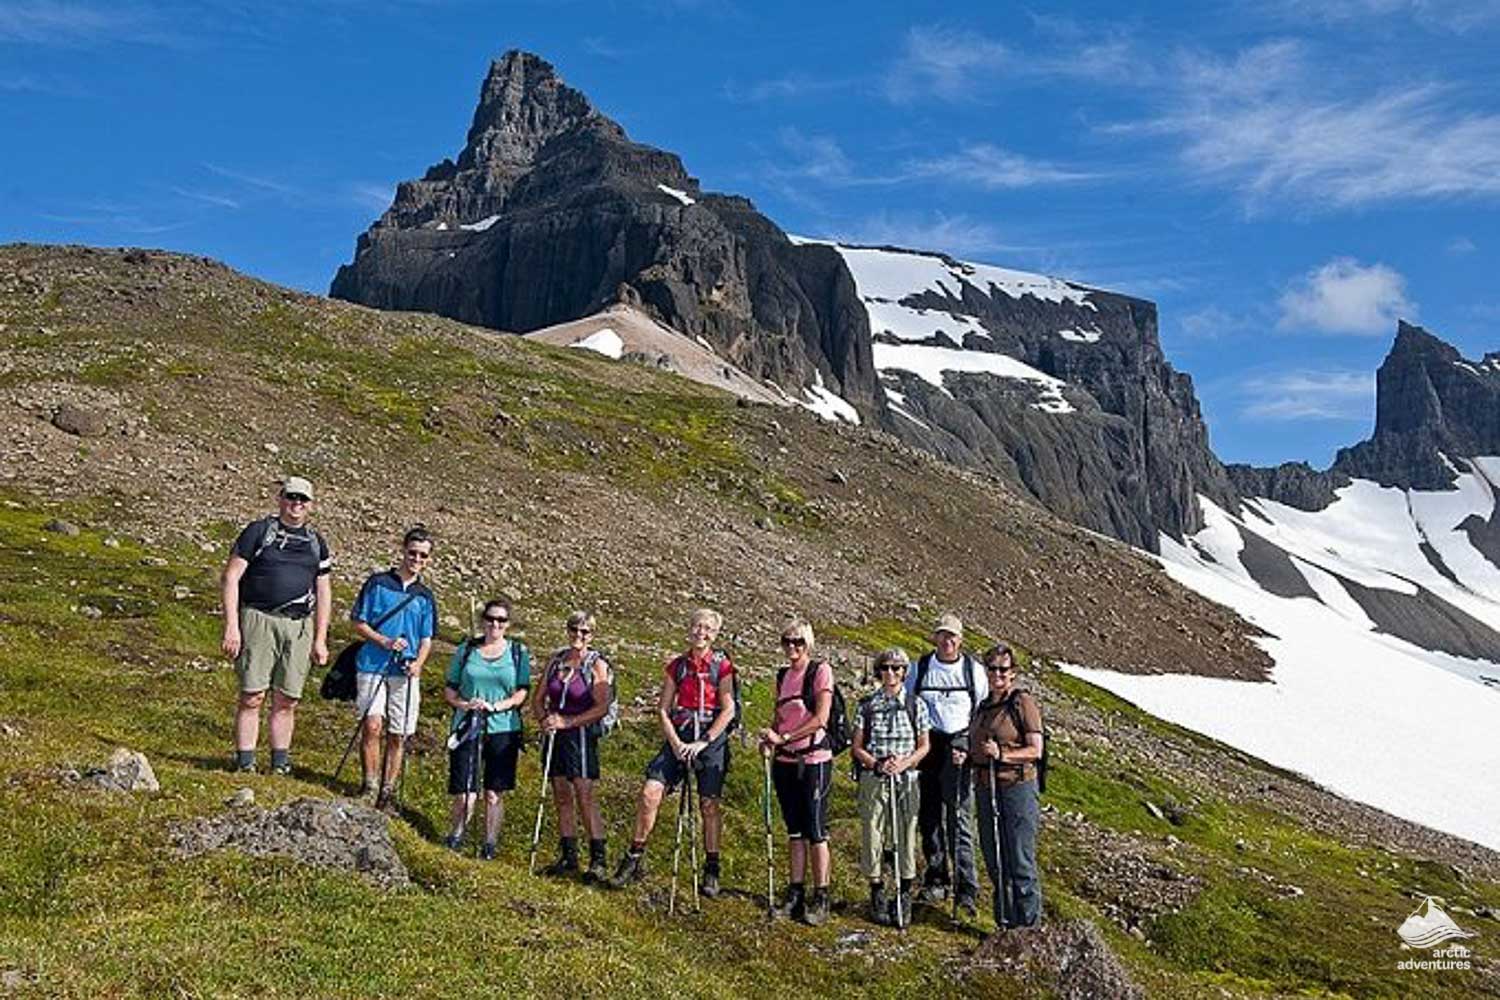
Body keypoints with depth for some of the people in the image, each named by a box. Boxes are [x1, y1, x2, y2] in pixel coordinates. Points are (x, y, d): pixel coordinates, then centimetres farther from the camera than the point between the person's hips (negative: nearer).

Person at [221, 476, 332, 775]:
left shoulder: (316, 542, 16)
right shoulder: (258, 531, 3)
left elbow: (324, 593, 18)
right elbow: (230, 577, -1)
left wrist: (320, 640, 11)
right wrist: (231, 627, -9)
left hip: (299, 626, 4)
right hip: (259, 619, -4)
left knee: (287, 701, 5)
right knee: (252, 697, -5)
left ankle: (280, 763, 13)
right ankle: (245, 764, 0)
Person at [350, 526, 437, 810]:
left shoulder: (425, 597, 12)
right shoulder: (377, 583, 4)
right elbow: (358, 623, 3)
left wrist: (417, 664, -6)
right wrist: (385, 642, -12)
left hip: (405, 673, 3)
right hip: (373, 667, -3)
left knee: (398, 736, 3)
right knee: (372, 725, -15)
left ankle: (387, 793, 13)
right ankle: (369, 785, -1)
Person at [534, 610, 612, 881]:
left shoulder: (597, 664, -5)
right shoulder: (556, 660, 10)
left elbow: (602, 707, -12)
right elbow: (540, 700, 14)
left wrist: (567, 722, -17)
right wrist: (544, 720, -6)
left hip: (581, 734, -5)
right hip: (555, 735, 5)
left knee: (585, 797, -10)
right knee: (562, 797, 9)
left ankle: (597, 860, -6)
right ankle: (568, 856, 18)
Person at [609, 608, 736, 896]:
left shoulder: (722, 666, -1)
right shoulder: (676, 665, 8)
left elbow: (728, 711, -6)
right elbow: (663, 709, 7)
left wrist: (704, 742, -13)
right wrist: (675, 743, -6)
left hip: (712, 738, -2)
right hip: (679, 735, 3)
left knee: (709, 805, 1)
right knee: (649, 793, -9)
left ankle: (711, 870, 15)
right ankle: (634, 859, 5)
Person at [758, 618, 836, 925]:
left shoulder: (820, 671, -6)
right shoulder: (782, 675, 13)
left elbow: (820, 719, -14)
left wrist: (783, 737, -17)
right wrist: (770, 739, 0)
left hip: (813, 760, -6)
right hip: (785, 761, 6)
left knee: (816, 832, -3)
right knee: (794, 831, 11)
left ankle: (820, 899, 4)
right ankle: (795, 894, 18)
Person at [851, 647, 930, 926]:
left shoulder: (916, 705, 2)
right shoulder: (866, 705, 2)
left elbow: (924, 746, 4)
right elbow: (856, 747, 3)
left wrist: (903, 763, -12)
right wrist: (877, 764, -13)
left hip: (906, 779, 0)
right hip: (872, 779, 0)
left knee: (905, 837, 3)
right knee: (872, 836, 2)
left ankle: (904, 896, 17)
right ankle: (877, 894, 17)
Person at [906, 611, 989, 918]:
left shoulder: (973, 670, 4)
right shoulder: (920, 668, 7)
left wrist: (969, 749, -5)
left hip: (959, 749, -2)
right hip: (927, 746, 2)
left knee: (960, 819, -8)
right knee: (929, 817, 7)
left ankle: (966, 890, -6)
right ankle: (936, 880, 21)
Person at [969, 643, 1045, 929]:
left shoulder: (1022, 702, -6)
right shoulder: (984, 706, 15)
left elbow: (1035, 750, -12)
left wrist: (1002, 754, -22)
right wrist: (967, 758, 9)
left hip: (1017, 787, -7)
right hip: (985, 788, 7)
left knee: (1020, 861, -4)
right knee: (994, 860, 12)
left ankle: (1028, 925, 6)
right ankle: (1004, 923, 24)